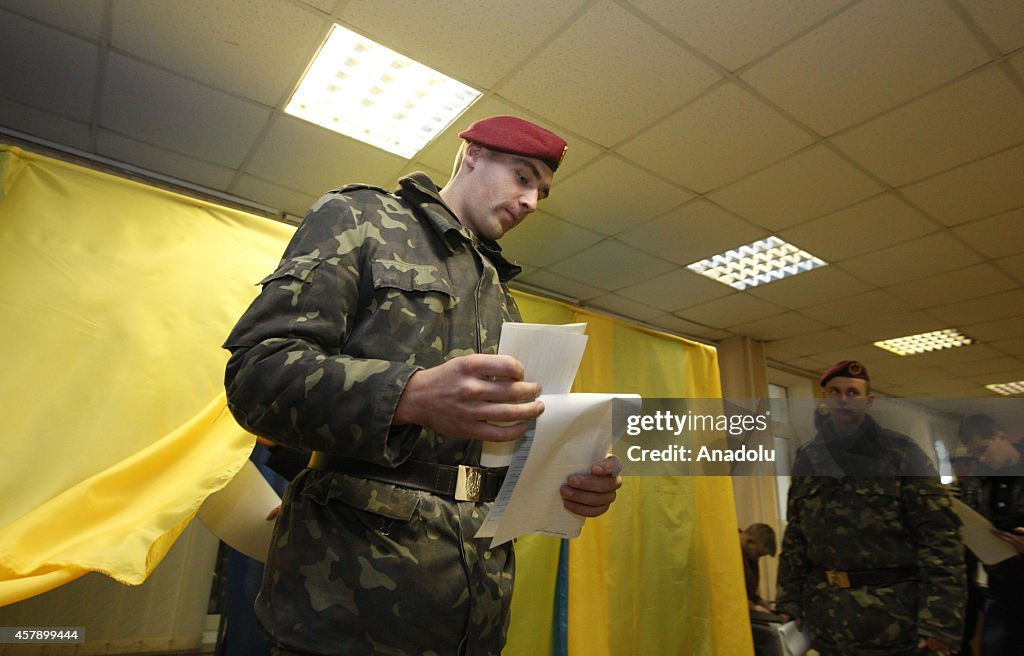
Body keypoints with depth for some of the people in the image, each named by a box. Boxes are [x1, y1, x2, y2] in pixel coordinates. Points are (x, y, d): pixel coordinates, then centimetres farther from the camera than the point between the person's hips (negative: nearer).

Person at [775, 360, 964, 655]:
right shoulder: (808, 459, 6)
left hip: (892, 618, -3)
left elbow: (939, 537, -9)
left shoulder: (901, 453, -5)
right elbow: (795, 536, 9)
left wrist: (940, 621, -14)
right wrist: (789, 600, 5)